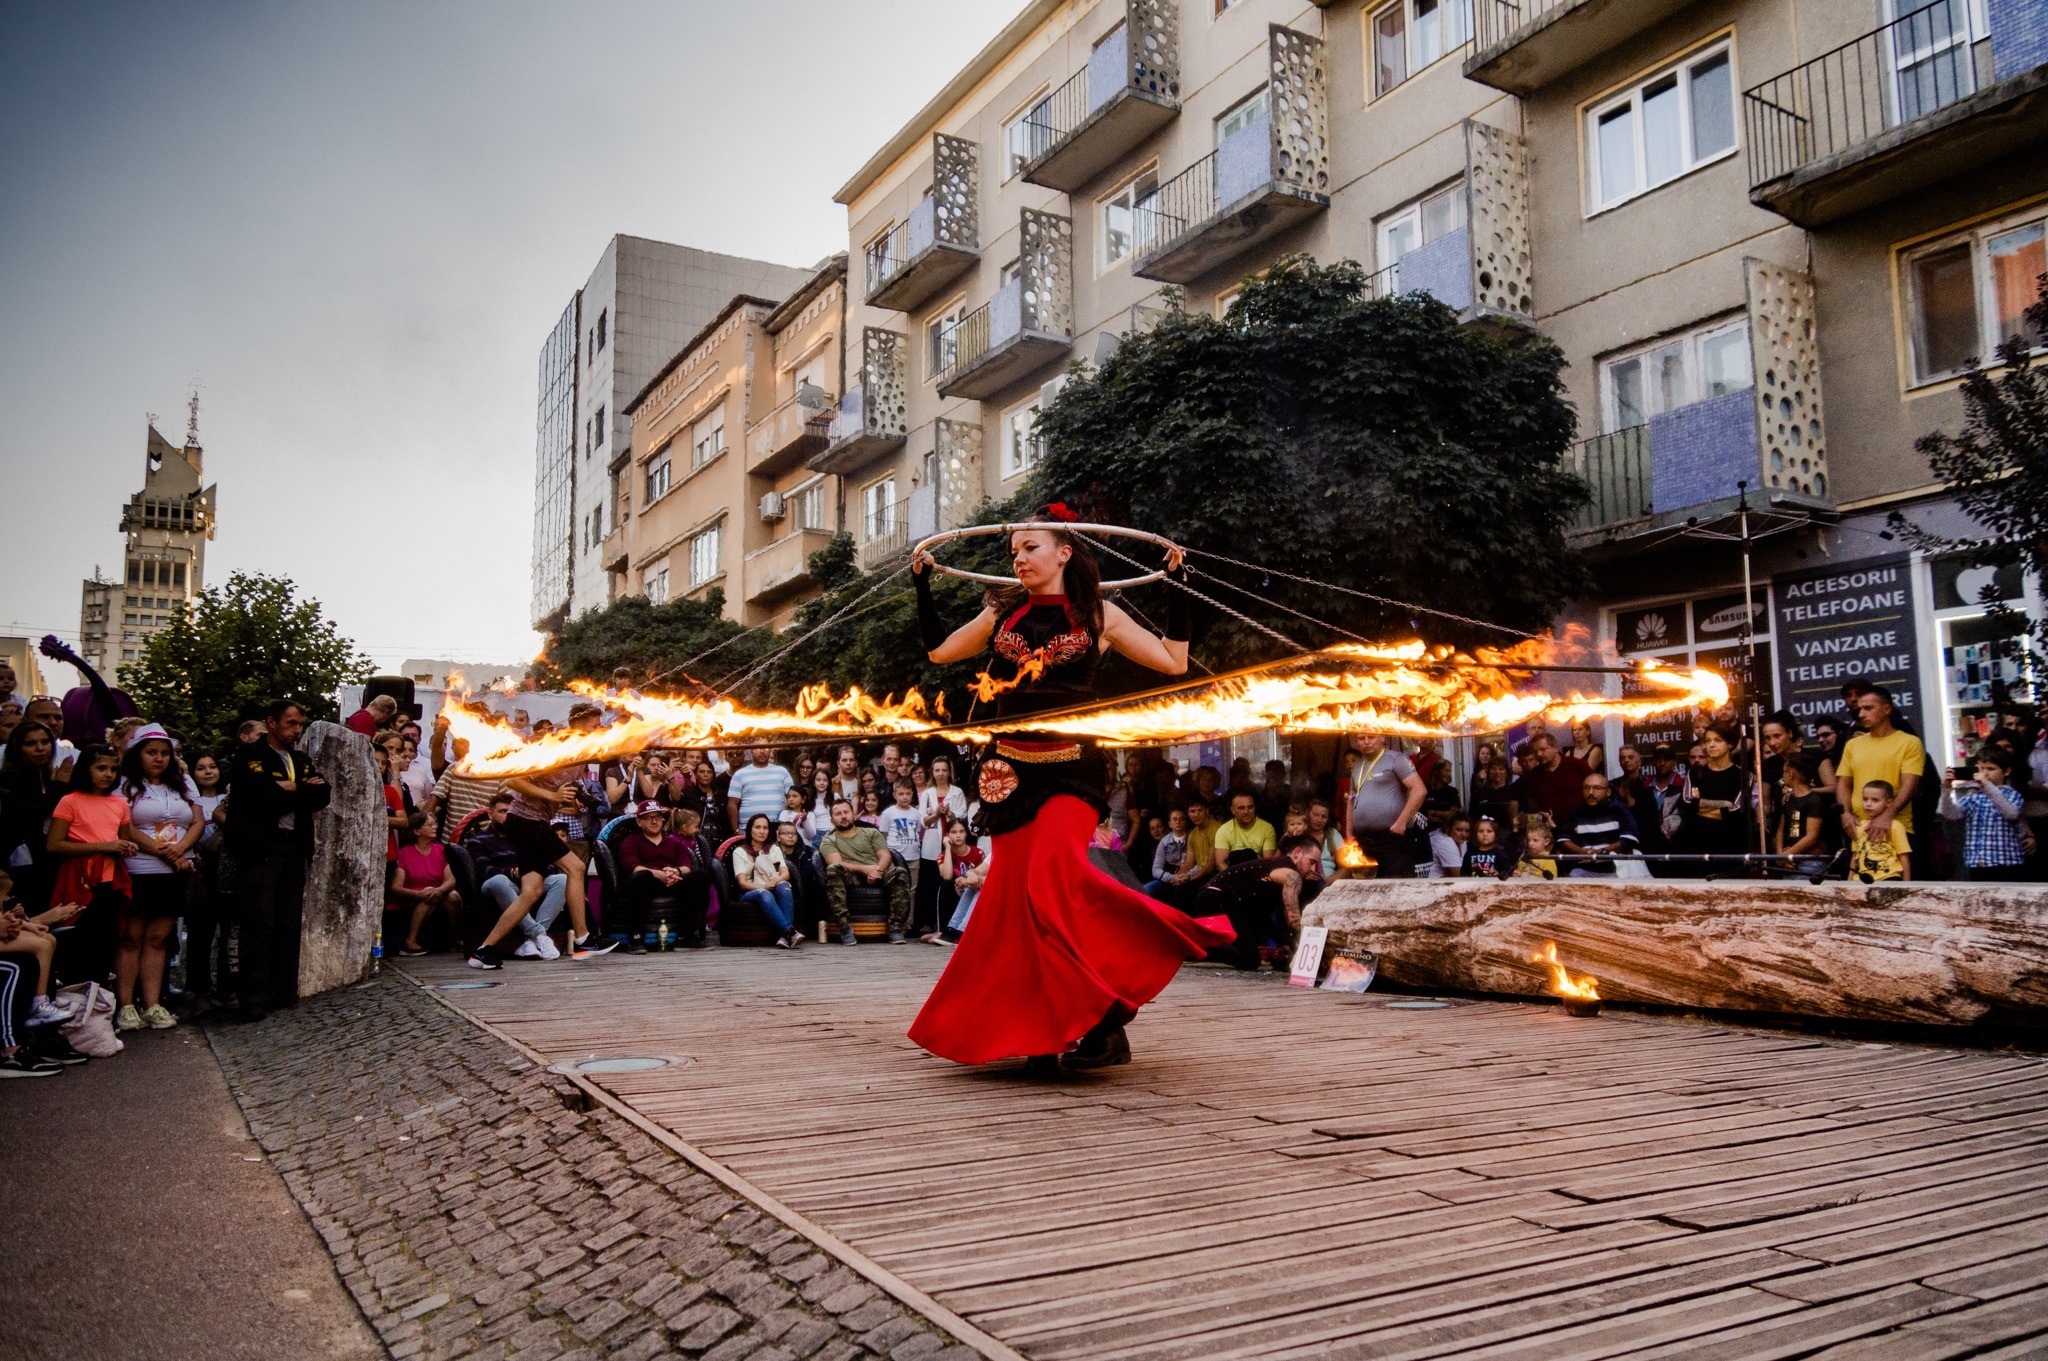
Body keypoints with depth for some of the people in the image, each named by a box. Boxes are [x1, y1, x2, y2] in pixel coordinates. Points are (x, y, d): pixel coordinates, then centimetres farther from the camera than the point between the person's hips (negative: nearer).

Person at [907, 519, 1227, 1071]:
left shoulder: (1098, 614, 5)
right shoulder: (1003, 614, 12)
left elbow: (1174, 661, 5)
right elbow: (938, 650, 21)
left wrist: (1176, 587, 4)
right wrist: (923, 585, 18)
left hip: (1071, 769, -4)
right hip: (1010, 770, 4)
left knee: (1054, 873, -26)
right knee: (1012, 896, 0)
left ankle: (1103, 1011, -14)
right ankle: (1041, 1035, 11)